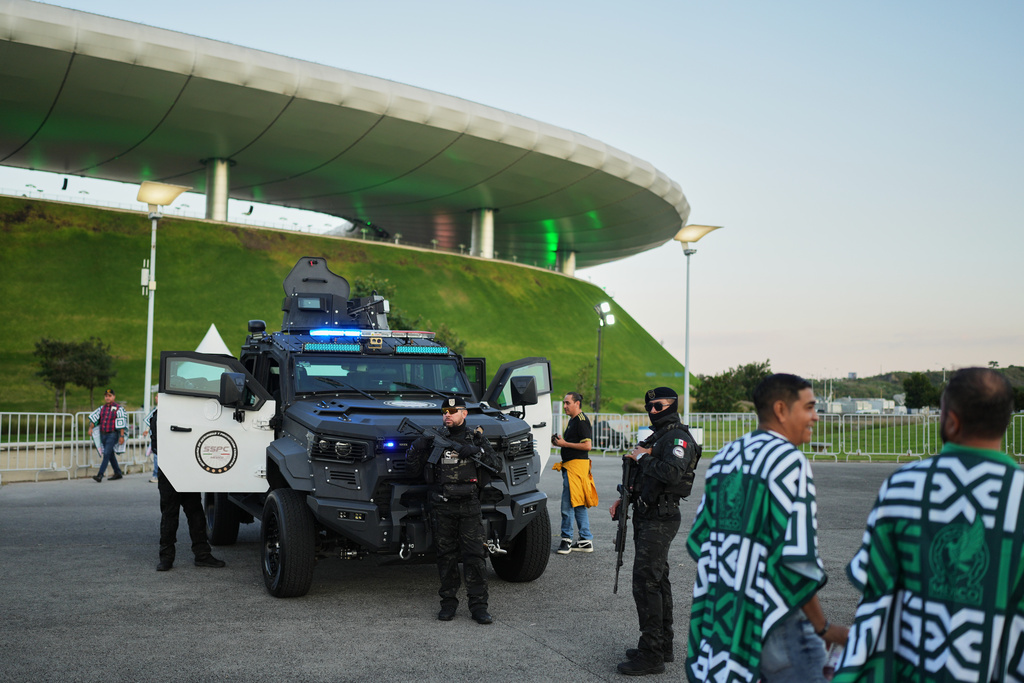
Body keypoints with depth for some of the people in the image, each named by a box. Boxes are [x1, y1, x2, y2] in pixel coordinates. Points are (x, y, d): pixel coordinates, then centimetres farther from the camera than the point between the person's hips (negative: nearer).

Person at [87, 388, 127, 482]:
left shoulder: (118, 408, -9)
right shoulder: (102, 408, 11)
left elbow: (121, 423, -12)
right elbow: (94, 417, 13)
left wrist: (122, 436, -16)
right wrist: (90, 428, -1)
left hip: (112, 435, -7)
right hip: (103, 434, 7)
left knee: (106, 454, -15)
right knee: (110, 455, 13)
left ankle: (100, 475, -20)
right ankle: (118, 473, 25)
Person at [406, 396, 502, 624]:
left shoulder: (476, 438, 7)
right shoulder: (434, 439, 9)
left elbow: (497, 466, 0)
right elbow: (415, 470, 11)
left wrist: (477, 451, -14)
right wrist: (415, 450, -7)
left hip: (469, 505, -1)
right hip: (442, 507, 1)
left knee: (474, 555, -5)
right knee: (446, 556, 6)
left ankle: (478, 605, 0)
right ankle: (448, 603, 17)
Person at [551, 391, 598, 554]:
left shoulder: (582, 421, -13)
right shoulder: (573, 420, 19)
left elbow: (587, 445, -20)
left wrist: (565, 444, -16)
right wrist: (559, 442, 11)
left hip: (576, 465, -11)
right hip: (570, 466, 11)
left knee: (568, 504, -7)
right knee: (578, 505, 12)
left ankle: (566, 539, 1)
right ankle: (586, 541, 16)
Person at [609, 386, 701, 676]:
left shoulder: (678, 437, -13)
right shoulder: (656, 437, 18)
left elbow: (672, 473, -31)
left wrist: (643, 458, -18)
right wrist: (623, 499, 16)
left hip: (660, 520, -10)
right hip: (647, 518, 10)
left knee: (645, 582, -11)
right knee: (657, 580, 15)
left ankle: (651, 654, -6)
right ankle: (663, 646, 24)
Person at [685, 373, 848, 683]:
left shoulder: (723, 457, 10)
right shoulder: (790, 462, -14)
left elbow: (698, 542, 12)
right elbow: (797, 558, -19)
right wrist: (823, 627, -9)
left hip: (720, 613, 8)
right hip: (774, 620, -8)